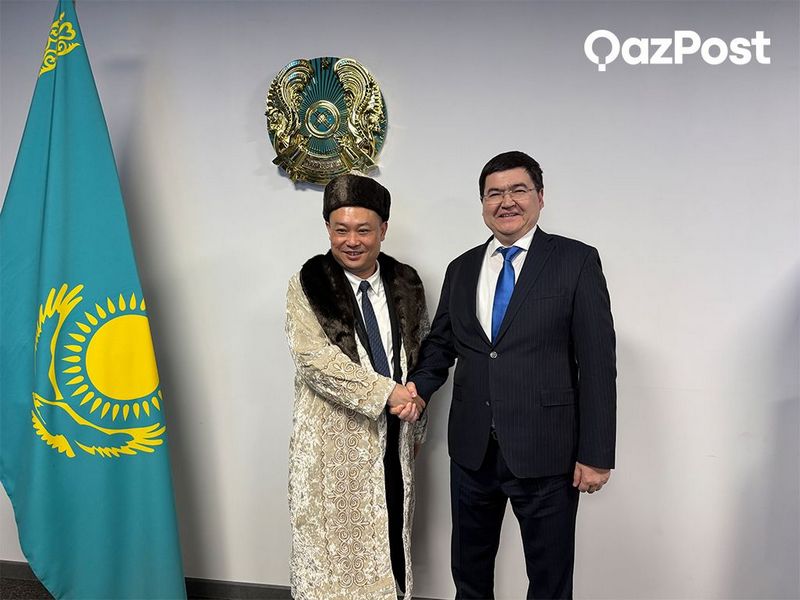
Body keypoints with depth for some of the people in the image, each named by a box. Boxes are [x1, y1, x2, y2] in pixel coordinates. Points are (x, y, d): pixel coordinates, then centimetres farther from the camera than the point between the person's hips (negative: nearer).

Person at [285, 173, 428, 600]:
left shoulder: (406, 283, 5)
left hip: (392, 439, 4)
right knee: (333, 545, 7)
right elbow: (313, 357, -17)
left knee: (389, 537, 14)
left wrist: (415, 427, 12)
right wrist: (385, 393, -23)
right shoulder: (308, 284, -7)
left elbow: (420, 354, 12)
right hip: (334, 440, -3)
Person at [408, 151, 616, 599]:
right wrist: (417, 387, -8)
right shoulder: (461, 269, 9)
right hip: (472, 450, 4)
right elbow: (441, 344, 12)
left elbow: (598, 363, -8)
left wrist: (596, 455, -10)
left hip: (545, 453, -4)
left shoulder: (577, 261, -5)